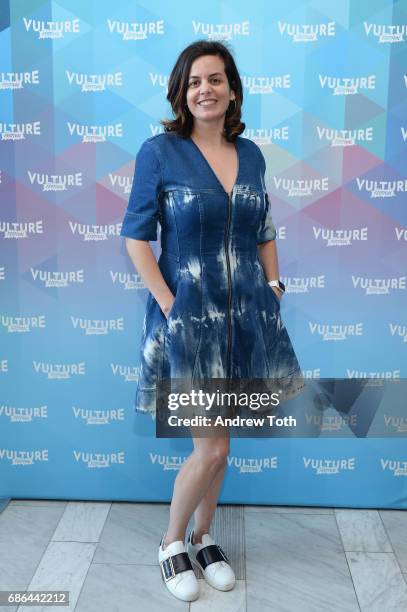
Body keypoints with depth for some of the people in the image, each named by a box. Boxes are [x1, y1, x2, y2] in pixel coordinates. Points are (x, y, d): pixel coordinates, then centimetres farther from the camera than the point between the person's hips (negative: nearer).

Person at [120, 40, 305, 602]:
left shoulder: (250, 154, 8)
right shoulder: (160, 151, -6)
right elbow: (137, 239, -7)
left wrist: (273, 288, 5)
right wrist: (171, 307, -14)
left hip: (245, 314, 5)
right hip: (188, 315, -5)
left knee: (218, 442, 14)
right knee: (211, 448, -3)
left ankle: (204, 537, 36)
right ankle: (172, 543, 25)